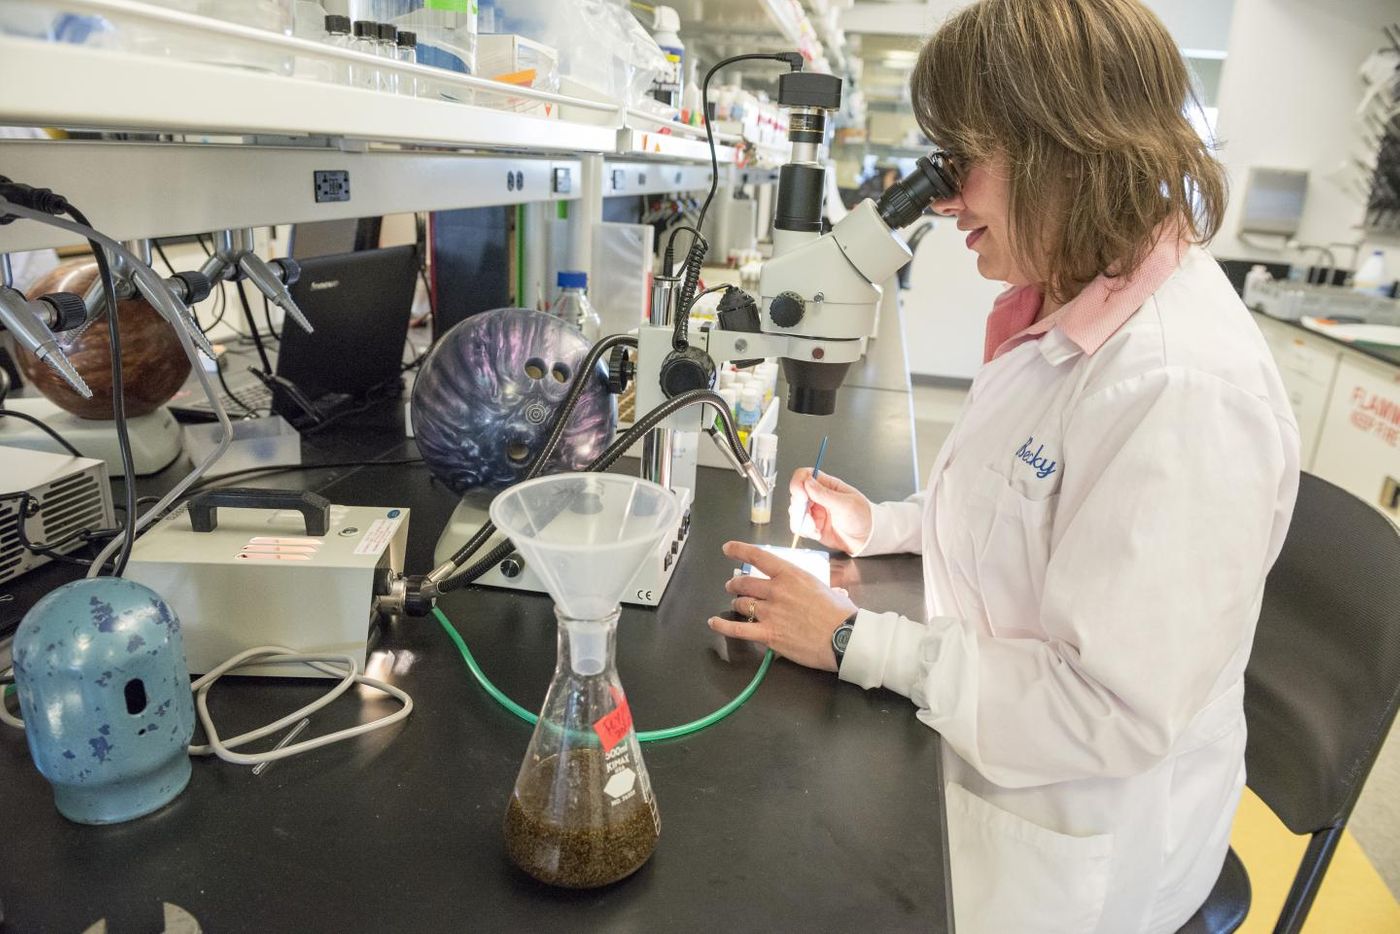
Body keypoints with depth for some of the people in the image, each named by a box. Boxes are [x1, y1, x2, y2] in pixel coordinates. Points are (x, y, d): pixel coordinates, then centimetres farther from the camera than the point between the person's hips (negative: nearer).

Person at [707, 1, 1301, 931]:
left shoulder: (1184, 386, -32)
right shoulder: (1066, 312, -2)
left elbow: (1114, 710, -29)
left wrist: (857, 641, -25)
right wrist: (885, 526, 2)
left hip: (1075, 847, -7)